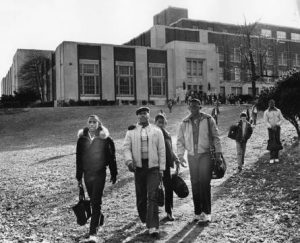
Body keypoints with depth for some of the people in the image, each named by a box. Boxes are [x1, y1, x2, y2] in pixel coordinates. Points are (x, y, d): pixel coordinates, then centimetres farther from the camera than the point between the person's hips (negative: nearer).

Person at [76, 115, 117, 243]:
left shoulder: (105, 138, -4)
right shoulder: (82, 138, 4)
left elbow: (111, 157, 0)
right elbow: (79, 158, 8)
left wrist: (113, 174, 2)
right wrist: (79, 177, 9)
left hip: (100, 174, -4)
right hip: (87, 174, 4)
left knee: (96, 202, -8)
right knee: (93, 201, 16)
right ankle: (99, 219, 44)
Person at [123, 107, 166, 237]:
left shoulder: (156, 131, 7)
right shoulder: (131, 131, 8)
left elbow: (162, 150, 7)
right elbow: (126, 147, 4)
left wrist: (161, 169, 2)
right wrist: (129, 160, -15)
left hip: (153, 167, -1)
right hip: (138, 167, 1)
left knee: (152, 197, -9)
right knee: (140, 197, 8)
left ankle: (153, 227, -7)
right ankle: (145, 220, 29)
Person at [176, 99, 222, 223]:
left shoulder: (208, 119, -1)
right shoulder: (185, 123, 7)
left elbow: (215, 137, 2)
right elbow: (180, 140, 10)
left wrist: (218, 152, -3)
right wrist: (180, 155, 1)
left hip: (205, 155, -3)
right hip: (192, 156, 3)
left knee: (204, 183, -8)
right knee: (195, 184, 7)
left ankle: (206, 212, 0)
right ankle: (198, 212, 16)